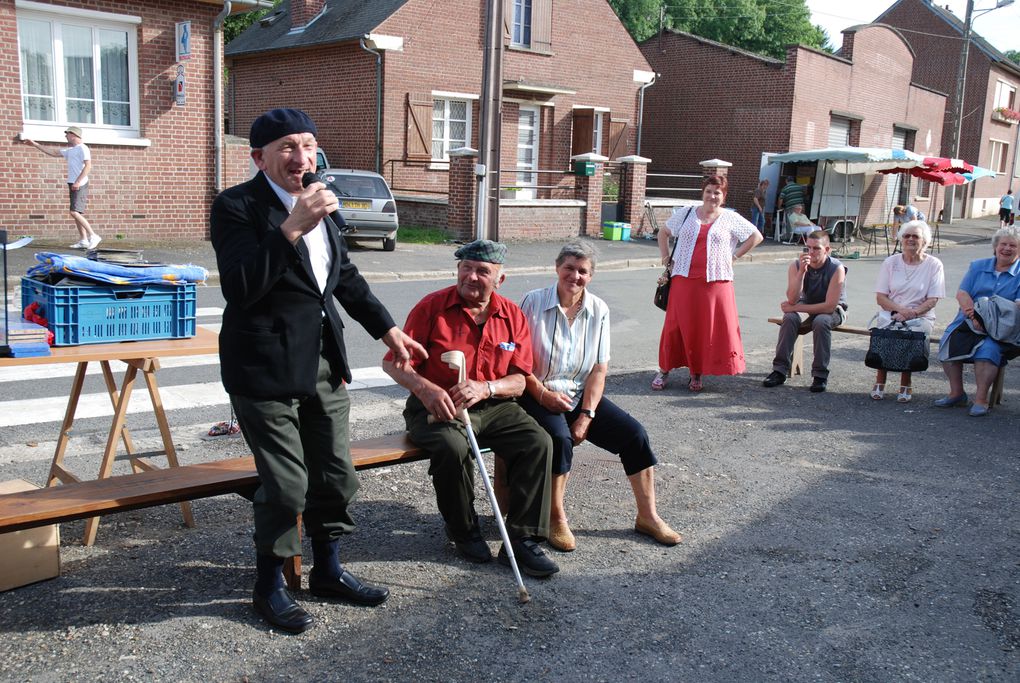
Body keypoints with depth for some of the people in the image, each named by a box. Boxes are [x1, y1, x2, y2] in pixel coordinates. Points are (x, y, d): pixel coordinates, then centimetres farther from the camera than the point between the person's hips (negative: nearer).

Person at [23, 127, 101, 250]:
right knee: (76, 213, 7)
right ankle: (83, 241, 7)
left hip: (80, 185, -9)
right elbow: (52, 153, 28)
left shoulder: (82, 148, -8)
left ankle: (93, 236, -16)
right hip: (73, 185, 10)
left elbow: (88, 166, -19)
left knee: (75, 213, -17)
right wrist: (35, 144, 27)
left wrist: (78, 182, -24)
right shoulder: (70, 150, 20)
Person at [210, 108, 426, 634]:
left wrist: (388, 329, 23)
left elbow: (346, 277, 23)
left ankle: (327, 571, 35)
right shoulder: (237, 206, -12)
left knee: (336, 475, 14)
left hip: (323, 362, 7)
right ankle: (268, 586, 21)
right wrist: (292, 227, -30)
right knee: (286, 485, -2)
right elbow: (240, 288, -24)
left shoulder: (321, 204, 11)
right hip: (267, 368, -7)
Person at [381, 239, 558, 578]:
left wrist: (485, 388, -18)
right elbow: (393, 362, -5)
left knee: (538, 442, -19)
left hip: (492, 406, 4)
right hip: (438, 407, -3)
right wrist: (425, 388, -24)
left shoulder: (513, 316, 5)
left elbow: (519, 380, 4)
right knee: (453, 448, -34)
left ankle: (522, 541, -12)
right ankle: (464, 532, -7)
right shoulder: (432, 306, -4)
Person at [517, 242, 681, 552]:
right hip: (538, 395, -4)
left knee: (634, 433, -10)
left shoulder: (598, 310, 3)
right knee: (560, 438, -33)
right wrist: (542, 393, -18)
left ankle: (647, 517, 3)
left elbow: (600, 369, 0)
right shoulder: (533, 302, -7)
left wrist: (586, 416, -10)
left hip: (580, 395, 5)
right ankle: (556, 520, -14)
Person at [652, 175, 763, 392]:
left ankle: (696, 374, 13)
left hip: (716, 282, 0)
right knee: (676, 325, 1)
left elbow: (756, 236, 11)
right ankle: (664, 370, 13)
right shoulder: (686, 215, 10)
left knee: (712, 328, 0)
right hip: (684, 279, 1)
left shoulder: (731, 219, 6)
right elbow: (663, 232, 21)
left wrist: (734, 255, 3)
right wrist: (666, 258, 11)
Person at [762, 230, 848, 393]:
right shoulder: (796, 266, -13)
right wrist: (802, 271, -36)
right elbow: (792, 299, -25)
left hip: (833, 310, -3)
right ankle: (780, 370, -23)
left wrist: (794, 307, -25)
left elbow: (830, 306, -27)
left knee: (821, 321, -35)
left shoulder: (836, 268, -23)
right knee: (790, 318, -28)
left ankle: (820, 375, -25)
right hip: (807, 307, 3)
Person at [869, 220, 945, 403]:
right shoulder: (891, 262, 8)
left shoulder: (934, 265, 4)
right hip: (890, 313, 1)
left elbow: (932, 300, -3)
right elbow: (880, 297, 3)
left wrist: (912, 313, -20)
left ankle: (906, 384, -15)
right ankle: (880, 381, -15)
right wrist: (900, 309, -15)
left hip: (921, 316, -1)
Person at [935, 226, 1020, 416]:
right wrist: (974, 316, -13)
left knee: (988, 348, -33)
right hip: (968, 321, 4)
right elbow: (962, 294, 5)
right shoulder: (978, 266, 16)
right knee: (948, 341, -23)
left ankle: (981, 399, -24)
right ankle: (956, 393, -10)